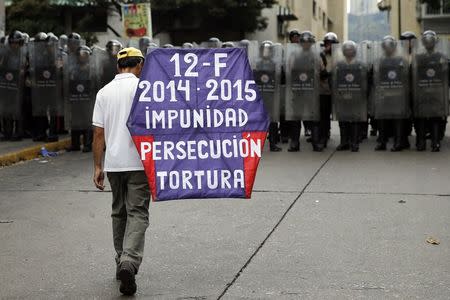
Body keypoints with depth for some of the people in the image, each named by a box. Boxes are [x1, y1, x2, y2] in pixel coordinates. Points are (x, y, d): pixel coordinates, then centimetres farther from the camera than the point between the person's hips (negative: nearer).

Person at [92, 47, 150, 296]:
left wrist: (97, 167, 8)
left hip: (113, 163, 4)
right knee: (137, 213, -4)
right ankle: (129, 262, -21)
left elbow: (98, 133, 5)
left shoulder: (104, 92, 7)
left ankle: (122, 264, 23)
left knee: (119, 213, 17)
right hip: (139, 163, -4)